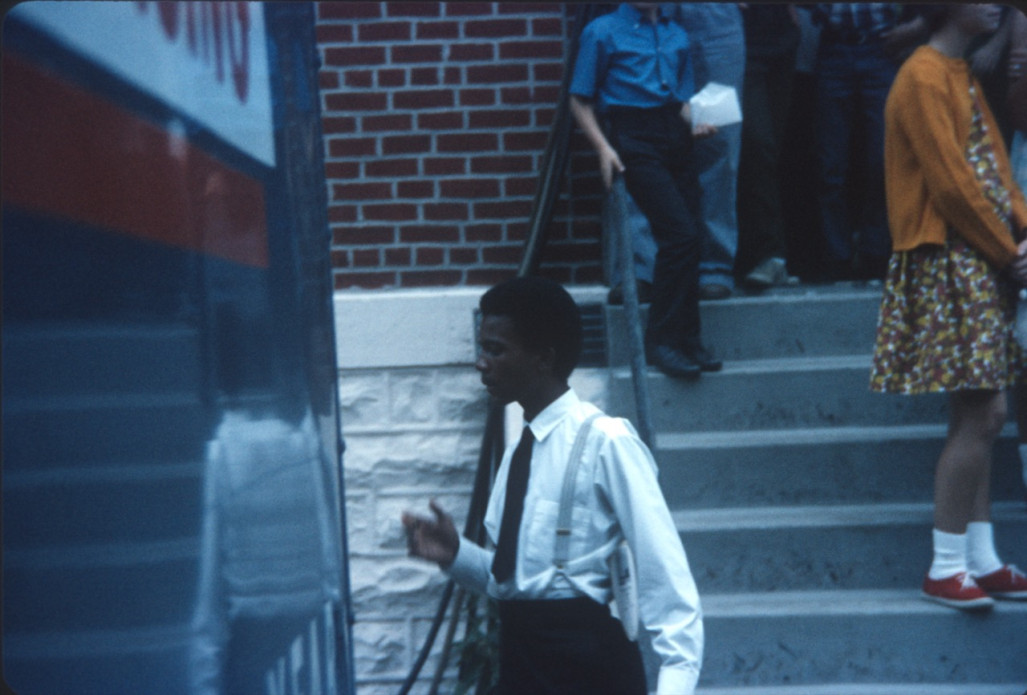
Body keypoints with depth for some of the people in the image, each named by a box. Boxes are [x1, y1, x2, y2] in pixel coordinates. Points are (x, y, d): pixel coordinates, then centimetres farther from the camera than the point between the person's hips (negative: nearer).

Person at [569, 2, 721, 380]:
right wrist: (603, 147, -9)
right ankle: (661, 340, -11)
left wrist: (694, 124, 5)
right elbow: (580, 101, 4)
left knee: (689, 240, 1)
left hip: (675, 138, 6)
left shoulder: (677, 35, 21)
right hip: (635, 142, -6)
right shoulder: (602, 32, 6)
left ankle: (687, 340, 12)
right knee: (681, 234, -18)